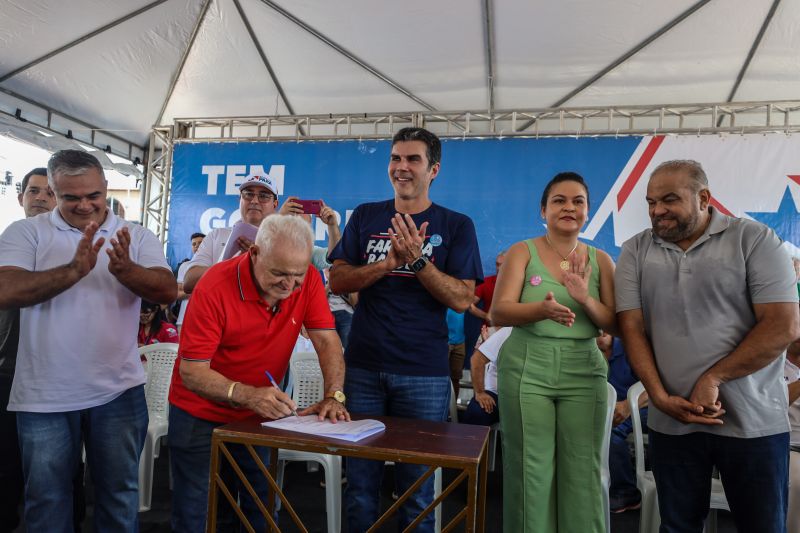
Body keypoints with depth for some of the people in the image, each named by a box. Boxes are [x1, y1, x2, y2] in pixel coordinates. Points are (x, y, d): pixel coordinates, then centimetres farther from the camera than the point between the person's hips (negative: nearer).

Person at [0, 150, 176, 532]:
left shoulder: (137, 237, 1)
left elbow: (168, 291, -11)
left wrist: (124, 270, -29)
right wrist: (75, 270, -28)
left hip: (118, 392, 1)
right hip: (44, 397, 0)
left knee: (119, 494, 16)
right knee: (46, 500, 16)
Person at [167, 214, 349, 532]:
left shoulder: (308, 279, -15)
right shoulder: (215, 286, -25)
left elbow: (327, 340, -12)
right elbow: (192, 372, -24)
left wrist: (333, 396, -27)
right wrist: (247, 395, -40)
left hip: (257, 416, 3)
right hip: (200, 416, -3)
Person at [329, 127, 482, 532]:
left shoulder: (456, 225, 1)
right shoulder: (365, 216, 7)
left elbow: (462, 299, -7)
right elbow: (337, 281, 0)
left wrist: (417, 259, -20)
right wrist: (390, 261, -14)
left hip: (424, 374, -2)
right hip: (363, 366, 2)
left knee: (417, 483, 10)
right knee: (360, 480, 13)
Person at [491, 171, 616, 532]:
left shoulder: (600, 260, 8)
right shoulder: (522, 252, 1)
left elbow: (614, 324, 4)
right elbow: (498, 313, -10)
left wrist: (585, 300, -16)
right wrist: (543, 309, -28)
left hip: (583, 372, 2)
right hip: (526, 369, -2)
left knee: (583, 473, 4)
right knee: (531, 469, 3)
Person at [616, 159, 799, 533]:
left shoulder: (754, 239, -3)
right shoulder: (635, 251, 4)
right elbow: (632, 329, 0)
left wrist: (711, 379, -14)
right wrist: (659, 396, -10)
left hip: (753, 421, -2)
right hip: (671, 421, 2)